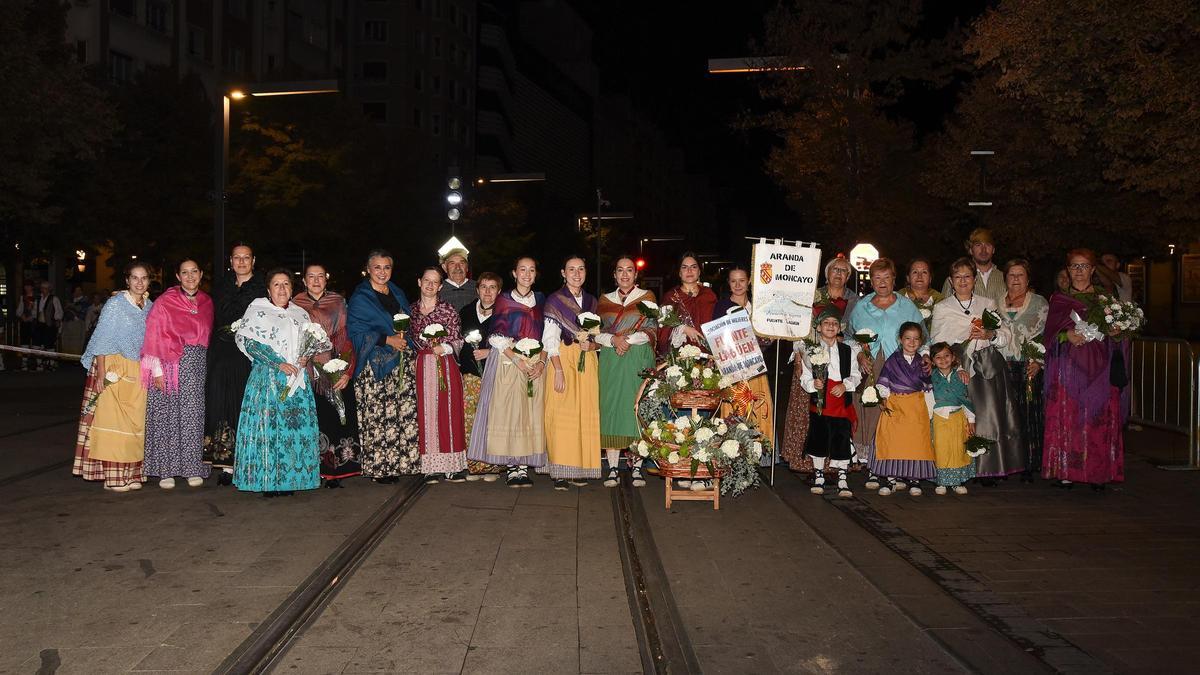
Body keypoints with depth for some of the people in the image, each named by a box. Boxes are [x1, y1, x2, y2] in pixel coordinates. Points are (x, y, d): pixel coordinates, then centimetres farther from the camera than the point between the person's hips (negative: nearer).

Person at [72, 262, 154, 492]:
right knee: (112, 420, -4)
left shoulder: (150, 306, 9)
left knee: (135, 422, 4)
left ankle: (130, 474, 11)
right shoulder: (115, 303, -5)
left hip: (138, 372, 5)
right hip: (114, 370, -5)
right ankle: (113, 477, 1)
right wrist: (101, 374, -14)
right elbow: (102, 340, -8)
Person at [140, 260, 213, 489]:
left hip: (196, 366, 3)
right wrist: (157, 369, -12)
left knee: (192, 416, 3)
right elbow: (154, 336, -6)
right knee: (166, 415, 0)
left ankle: (192, 468, 11)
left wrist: (204, 363, 6)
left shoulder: (206, 302, 11)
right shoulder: (165, 302, -2)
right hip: (169, 364, -3)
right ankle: (165, 470, 8)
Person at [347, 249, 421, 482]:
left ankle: (397, 463, 7)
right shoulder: (360, 298, -1)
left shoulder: (398, 294, 18)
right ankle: (378, 467, -1)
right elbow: (355, 332, -9)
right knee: (376, 416, -8)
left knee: (402, 413, -1)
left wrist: (404, 339, 5)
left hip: (400, 363, 5)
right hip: (375, 365, -5)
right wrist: (387, 340, -15)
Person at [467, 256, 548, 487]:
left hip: (535, 364, 3)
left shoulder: (541, 300, 14)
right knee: (508, 412, -7)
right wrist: (517, 360, -14)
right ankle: (511, 467, -2)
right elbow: (497, 336, -3)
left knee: (532, 414, -1)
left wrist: (542, 361, -5)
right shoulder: (504, 299, 5)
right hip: (508, 361, -3)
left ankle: (524, 466, 2)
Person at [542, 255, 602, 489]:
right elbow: (550, 338, -7)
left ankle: (580, 468, 9)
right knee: (561, 414, -8)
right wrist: (558, 370, -16)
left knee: (585, 414, 1)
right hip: (562, 359, -4)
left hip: (587, 362, 4)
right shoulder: (555, 300, 1)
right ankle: (559, 471, -3)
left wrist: (591, 345, -7)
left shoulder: (591, 301, 15)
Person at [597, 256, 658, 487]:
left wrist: (627, 339, -12)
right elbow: (596, 331, 9)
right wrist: (613, 339, -9)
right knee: (611, 408, -4)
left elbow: (652, 332, 1)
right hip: (611, 362, 2)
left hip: (639, 360, -2)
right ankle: (613, 467, -1)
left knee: (638, 408, -4)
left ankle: (637, 467, 2)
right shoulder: (605, 300, 15)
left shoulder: (646, 297, 9)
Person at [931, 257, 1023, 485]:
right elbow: (938, 343, 3)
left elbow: (1006, 335, 12)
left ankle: (988, 469, -1)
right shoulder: (942, 308, 12)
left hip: (988, 367, 2)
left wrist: (990, 335, -7)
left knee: (990, 415, -7)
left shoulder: (988, 304, 18)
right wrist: (966, 338, -8)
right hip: (959, 368, -2)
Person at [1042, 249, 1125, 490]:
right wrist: (1067, 335, -14)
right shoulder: (1059, 299, 13)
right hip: (1068, 367, 0)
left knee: (1099, 418, -5)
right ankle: (1067, 471, -3)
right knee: (1067, 416, -6)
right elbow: (1049, 334, 5)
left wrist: (1109, 332, -12)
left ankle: (1099, 472, 0)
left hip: (1098, 368, 0)